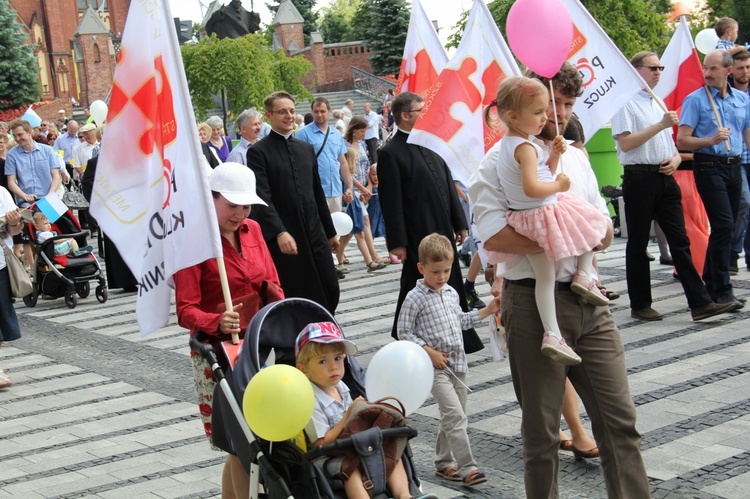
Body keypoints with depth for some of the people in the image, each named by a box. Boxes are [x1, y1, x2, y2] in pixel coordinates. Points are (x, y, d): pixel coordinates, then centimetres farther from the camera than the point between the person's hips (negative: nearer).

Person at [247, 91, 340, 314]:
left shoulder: (306, 149, 16)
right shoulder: (258, 152, -4)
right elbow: (263, 197, -14)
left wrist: (330, 232, 21)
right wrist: (280, 232, -25)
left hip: (314, 234, 6)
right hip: (282, 239, -6)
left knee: (330, 291, 4)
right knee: (293, 301, -2)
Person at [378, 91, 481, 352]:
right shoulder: (391, 153, -11)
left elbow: (448, 186, 16)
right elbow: (391, 202, -13)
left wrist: (459, 223, 14)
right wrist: (397, 242, -15)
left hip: (443, 232, 7)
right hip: (418, 238, -7)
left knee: (451, 287, 14)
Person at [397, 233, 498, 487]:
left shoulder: (451, 293, 10)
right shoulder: (415, 298, -11)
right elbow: (404, 332, -9)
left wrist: (486, 311, 15)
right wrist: (429, 352, -16)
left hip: (458, 364, 7)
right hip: (436, 366, -7)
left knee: (454, 417, 13)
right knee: (455, 415, -15)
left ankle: (443, 462, 27)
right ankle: (467, 467, -14)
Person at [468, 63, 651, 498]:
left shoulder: (576, 156, 15)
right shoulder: (503, 160, -6)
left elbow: (604, 233, 15)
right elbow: (495, 236, -18)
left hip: (587, 300, 6)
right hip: (534, 303, -6)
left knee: (621, 419, 5)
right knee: (542, 430, 7)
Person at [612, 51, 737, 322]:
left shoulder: (658, 103, 20)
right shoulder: (626, 103, -6)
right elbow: (625, 143, -16)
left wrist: (676, 159, 4)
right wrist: (660, 125, -17)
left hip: (665, 178, 7)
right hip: (640, 178, -7)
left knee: (680, 241, 2)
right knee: (638, 243, 3)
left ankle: (700, 302, -1)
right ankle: (639, 305, 12)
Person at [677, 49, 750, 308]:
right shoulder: (695, 99, -4)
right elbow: (682, 141, -8)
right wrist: (711, 140, -22)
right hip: (709, 166, -5)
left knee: (723, 228, 10)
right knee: (724, 225, -13)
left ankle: (711, 283, 21)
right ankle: (722, 289, -8)